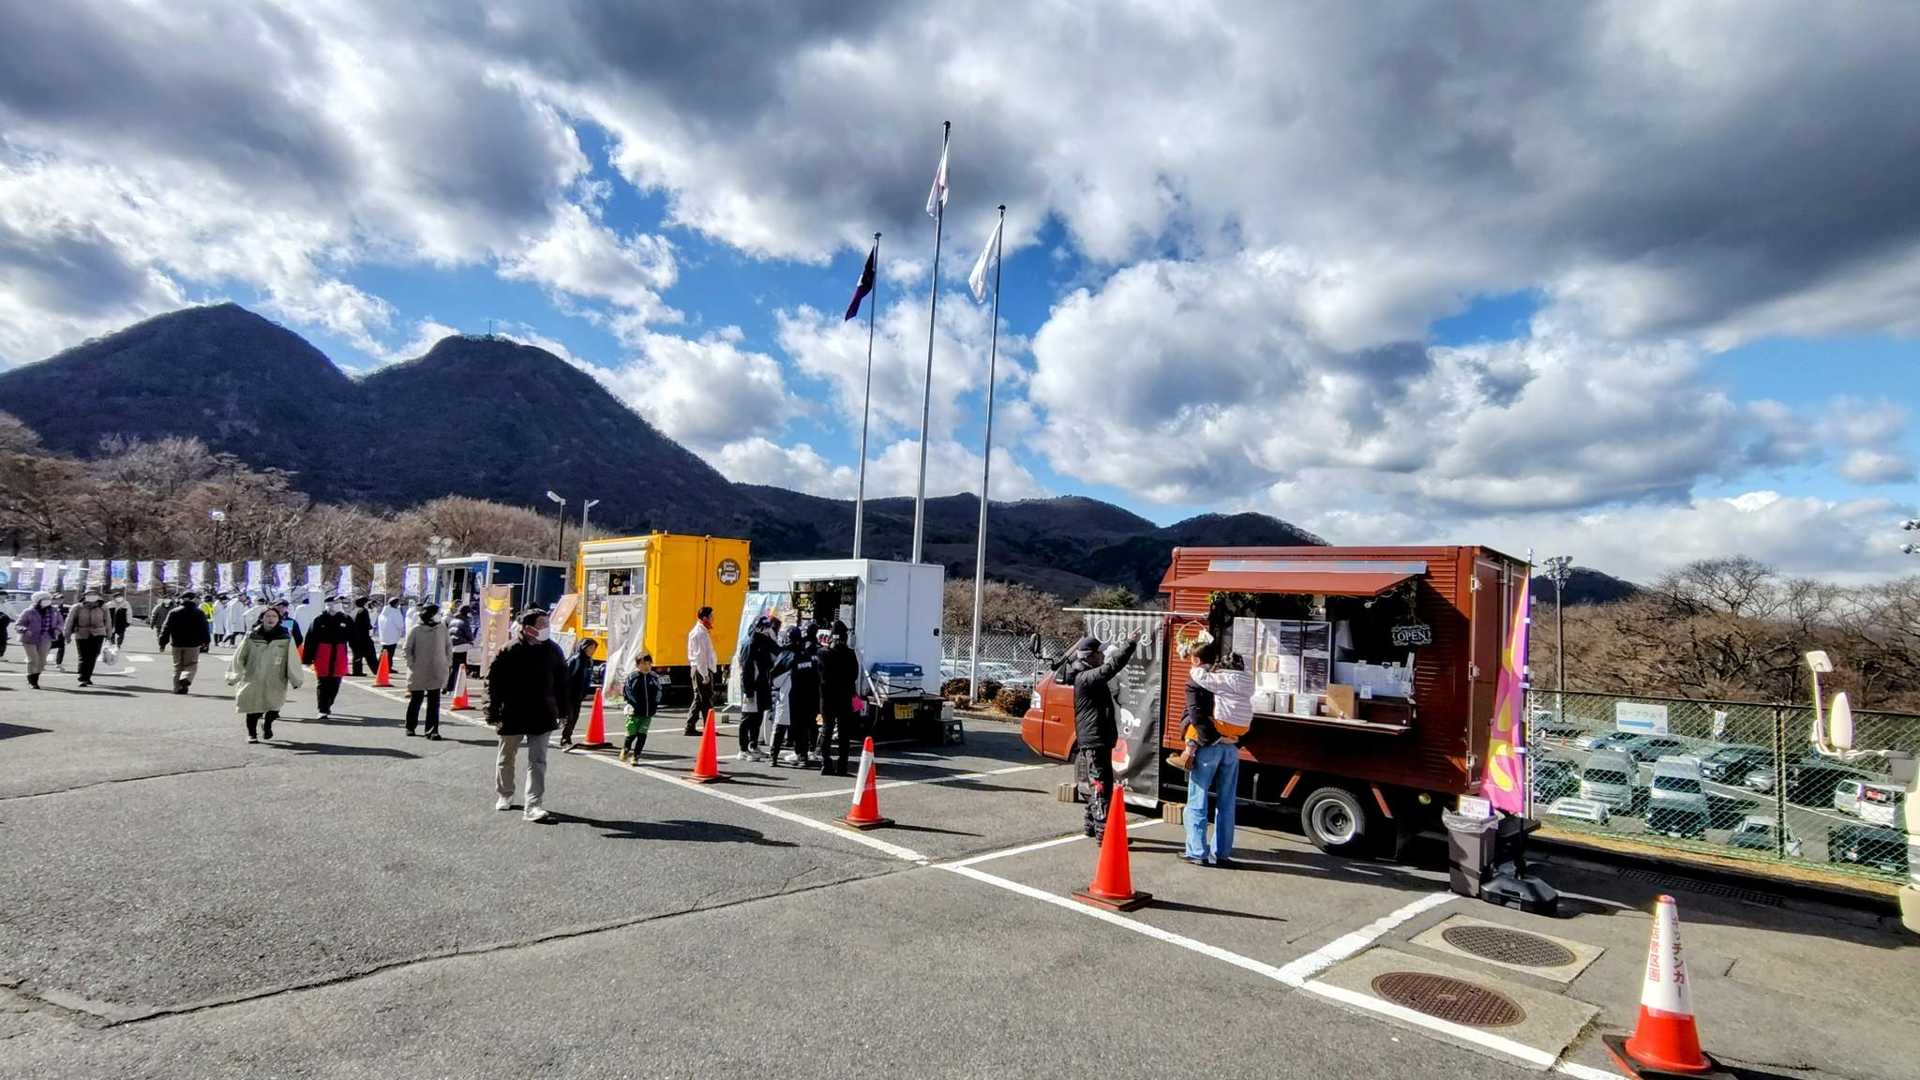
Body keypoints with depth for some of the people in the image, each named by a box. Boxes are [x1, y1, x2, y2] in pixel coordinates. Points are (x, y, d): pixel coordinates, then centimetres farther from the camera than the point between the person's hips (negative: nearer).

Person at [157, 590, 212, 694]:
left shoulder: (173, 612, 1)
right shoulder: (199, 613, -1)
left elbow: (166, 629, -1)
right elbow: (205, 629, 2)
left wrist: (163, 643, 4)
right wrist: (206, 642, 13)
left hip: (176, 644, 2)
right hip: (193, 644, -2)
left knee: (178, 666, 12)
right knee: (191, 665, 7)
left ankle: (177, 688, 11)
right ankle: (185, 678, -21)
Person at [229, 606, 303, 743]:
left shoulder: (286, 638, 1)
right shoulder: (252, 636, 2)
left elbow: (292, 660, 2)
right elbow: (239, 657, 6)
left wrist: (295, 679, 2)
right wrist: (234, 676, 4)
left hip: (275, 682, 0)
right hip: (253, 679, 1)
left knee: (274, 708, -6)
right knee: (253, 708, 3)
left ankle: (267, 725, 26)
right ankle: (252, 733, 25)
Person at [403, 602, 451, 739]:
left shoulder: (442, 629, 3)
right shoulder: (415, 631, -5)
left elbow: (448, 647, 10)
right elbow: (408, 649, -1)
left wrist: (448, 662, 3)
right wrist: (411, 665, -8)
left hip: (436, 673, 2)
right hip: (418, 674, -2)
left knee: (434, 703, 0)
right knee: (415, 700, 11)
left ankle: (432, 731, 2)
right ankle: (410, 727, 30)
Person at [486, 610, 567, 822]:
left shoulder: (552, 651, 2)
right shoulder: (510, 651, -10)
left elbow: (561, 682, 10)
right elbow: (493, 681, -8)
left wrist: (562, 710, 9)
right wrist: (494, 713, -10)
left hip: (541, 717, 2)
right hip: (512, 715, -2)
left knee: (538, 761, -3)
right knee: (506, 758, 17)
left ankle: (533, 806, -2)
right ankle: (504, 795, 38)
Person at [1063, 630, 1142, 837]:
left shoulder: (1088, 677, 14)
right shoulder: (1085, 678, -20)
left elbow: (1107, 667, 19)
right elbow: (1111, 667, -30)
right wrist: (1130, 644, -32)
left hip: (1095, 740, 11)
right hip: (1094, 740, -11)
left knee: (1095, 784, 19)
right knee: (1101, 785, -9)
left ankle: (1092, 826, 30)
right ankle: (1104, 832, -8)